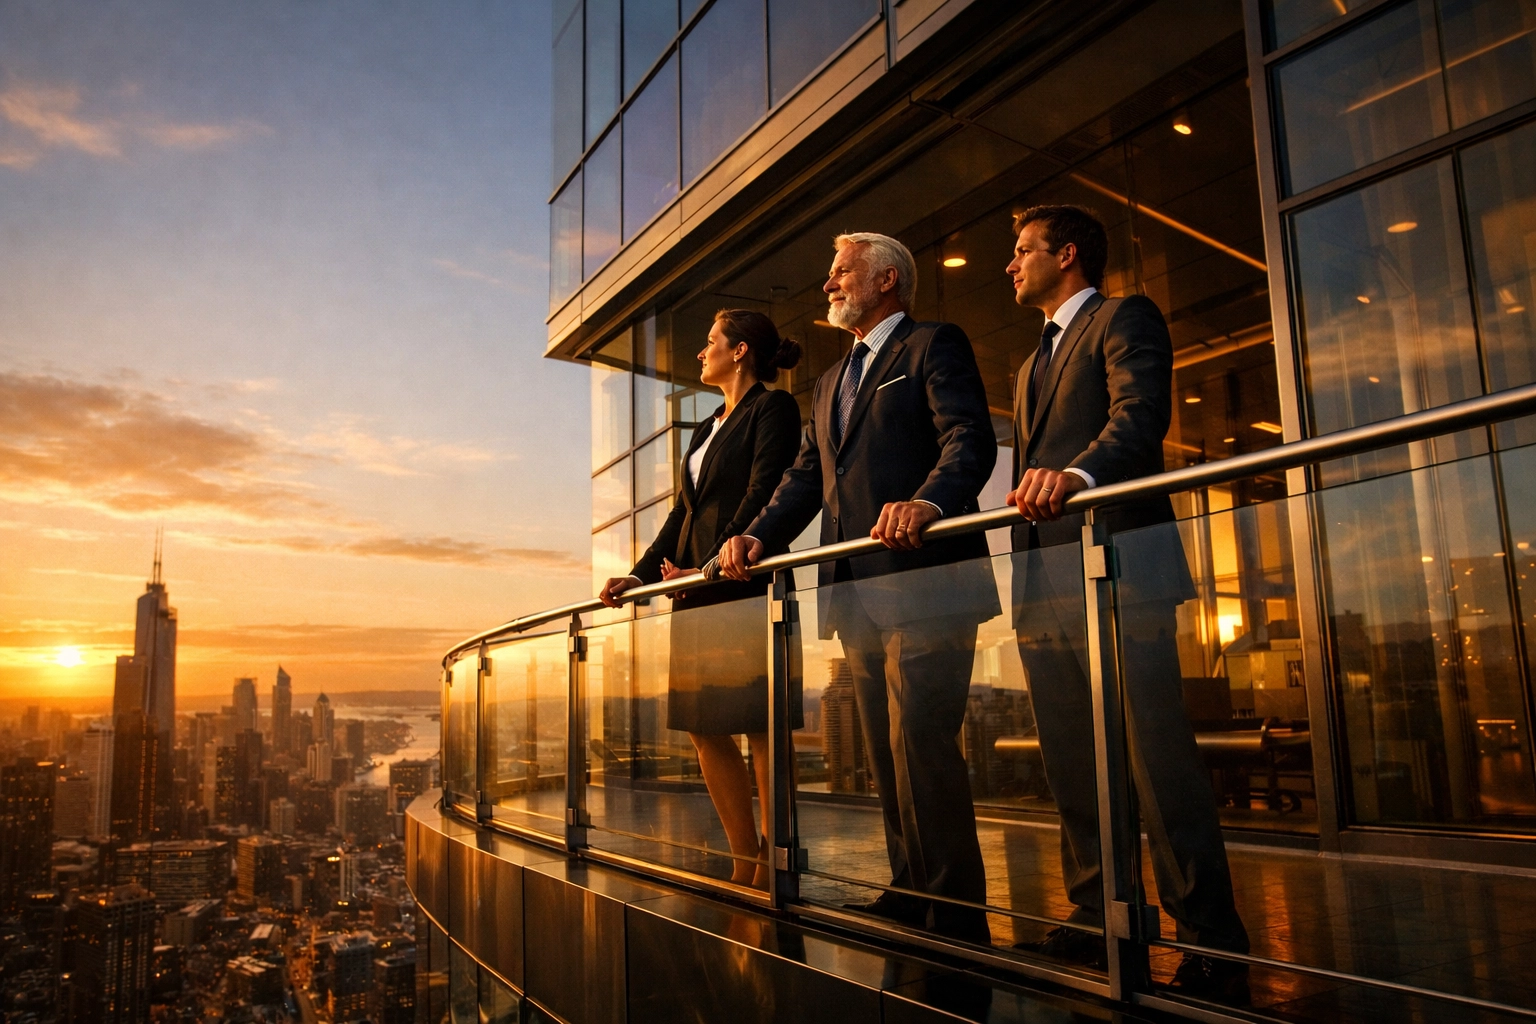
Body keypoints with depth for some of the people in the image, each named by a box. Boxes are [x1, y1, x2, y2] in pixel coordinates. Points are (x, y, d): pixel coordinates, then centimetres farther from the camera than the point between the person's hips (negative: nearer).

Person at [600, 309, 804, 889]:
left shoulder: (772, 408, 0)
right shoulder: (709, 429, 24)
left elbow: (762, 496, -13)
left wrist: (711, 568, -19)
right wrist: (640, 574, 14)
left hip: (745, 587, -9)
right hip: (698, 596, 9)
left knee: (759, 727, -6)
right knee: (703, 727, 6)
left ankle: (773, 867, 2)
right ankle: (746, 864, 14)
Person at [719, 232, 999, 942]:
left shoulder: (935, 346, 2)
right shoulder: (830, 383, 27)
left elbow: (971, 439, -13)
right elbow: (806, 476, 20)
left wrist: (926, 502, -33)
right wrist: (756, 537, 3)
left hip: (923, 582, -8)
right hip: (856, 591, 8)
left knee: (920, 745, -10)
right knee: (886, 751, 12)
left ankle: (956, 912, 1)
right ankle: (910, 892, 23)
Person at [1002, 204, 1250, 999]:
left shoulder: (1124, 318, 3)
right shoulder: (1034, 361, 29)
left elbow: (1139, 415, -15)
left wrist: (1077, 473, -33)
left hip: (1115, 561, -8)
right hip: (1042, 580, 9)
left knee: (1156, 752, -8)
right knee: (1070, 763, 10)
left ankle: (1210, 938, 2)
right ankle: (1095, 917, 21)